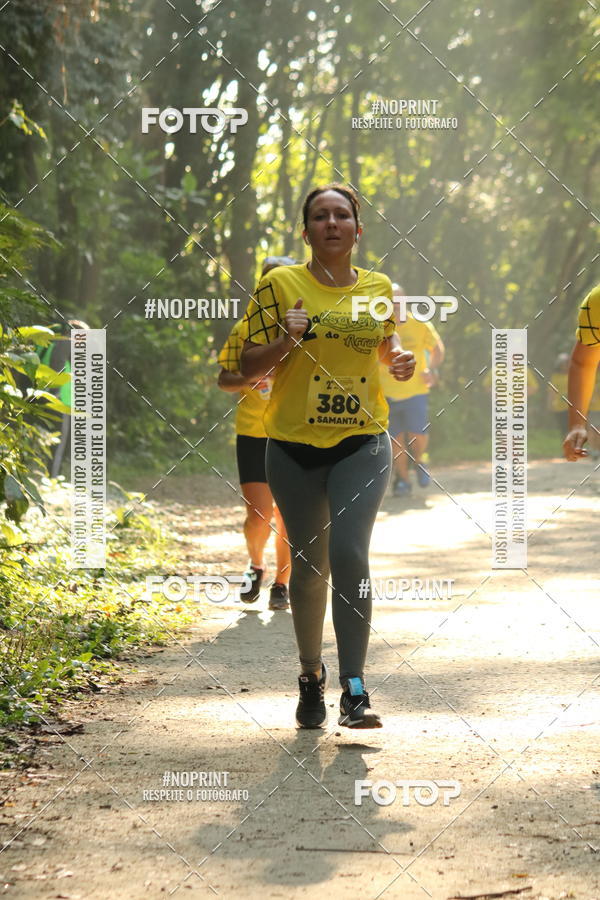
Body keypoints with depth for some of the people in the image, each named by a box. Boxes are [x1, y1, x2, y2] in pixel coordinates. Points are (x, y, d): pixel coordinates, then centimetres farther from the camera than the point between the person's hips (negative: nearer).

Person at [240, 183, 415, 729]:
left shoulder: (379, 288, 5)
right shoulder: (280, 285, -3)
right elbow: (249, 367, -1)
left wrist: (400, 357, 2)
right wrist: (284, 341, -20)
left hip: (363, 443, 0)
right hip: (294, 447, 0)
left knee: (349, 555, -16)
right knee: (308, 564, 9)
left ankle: (355, 691, -14)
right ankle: (311, 675, 31)